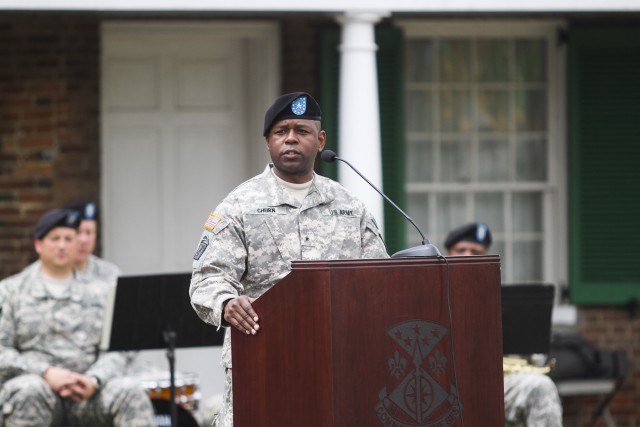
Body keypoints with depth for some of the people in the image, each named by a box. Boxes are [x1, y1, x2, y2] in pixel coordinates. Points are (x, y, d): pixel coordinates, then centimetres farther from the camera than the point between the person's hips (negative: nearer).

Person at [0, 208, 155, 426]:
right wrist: (46, 373, -15)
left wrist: (94, 380, -14)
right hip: (33, 380, -2)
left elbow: (115, 351, 8)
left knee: (131, 392, -29)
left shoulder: (99, 291, 18)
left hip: (87, 389, 2)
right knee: (29, 392, -39)